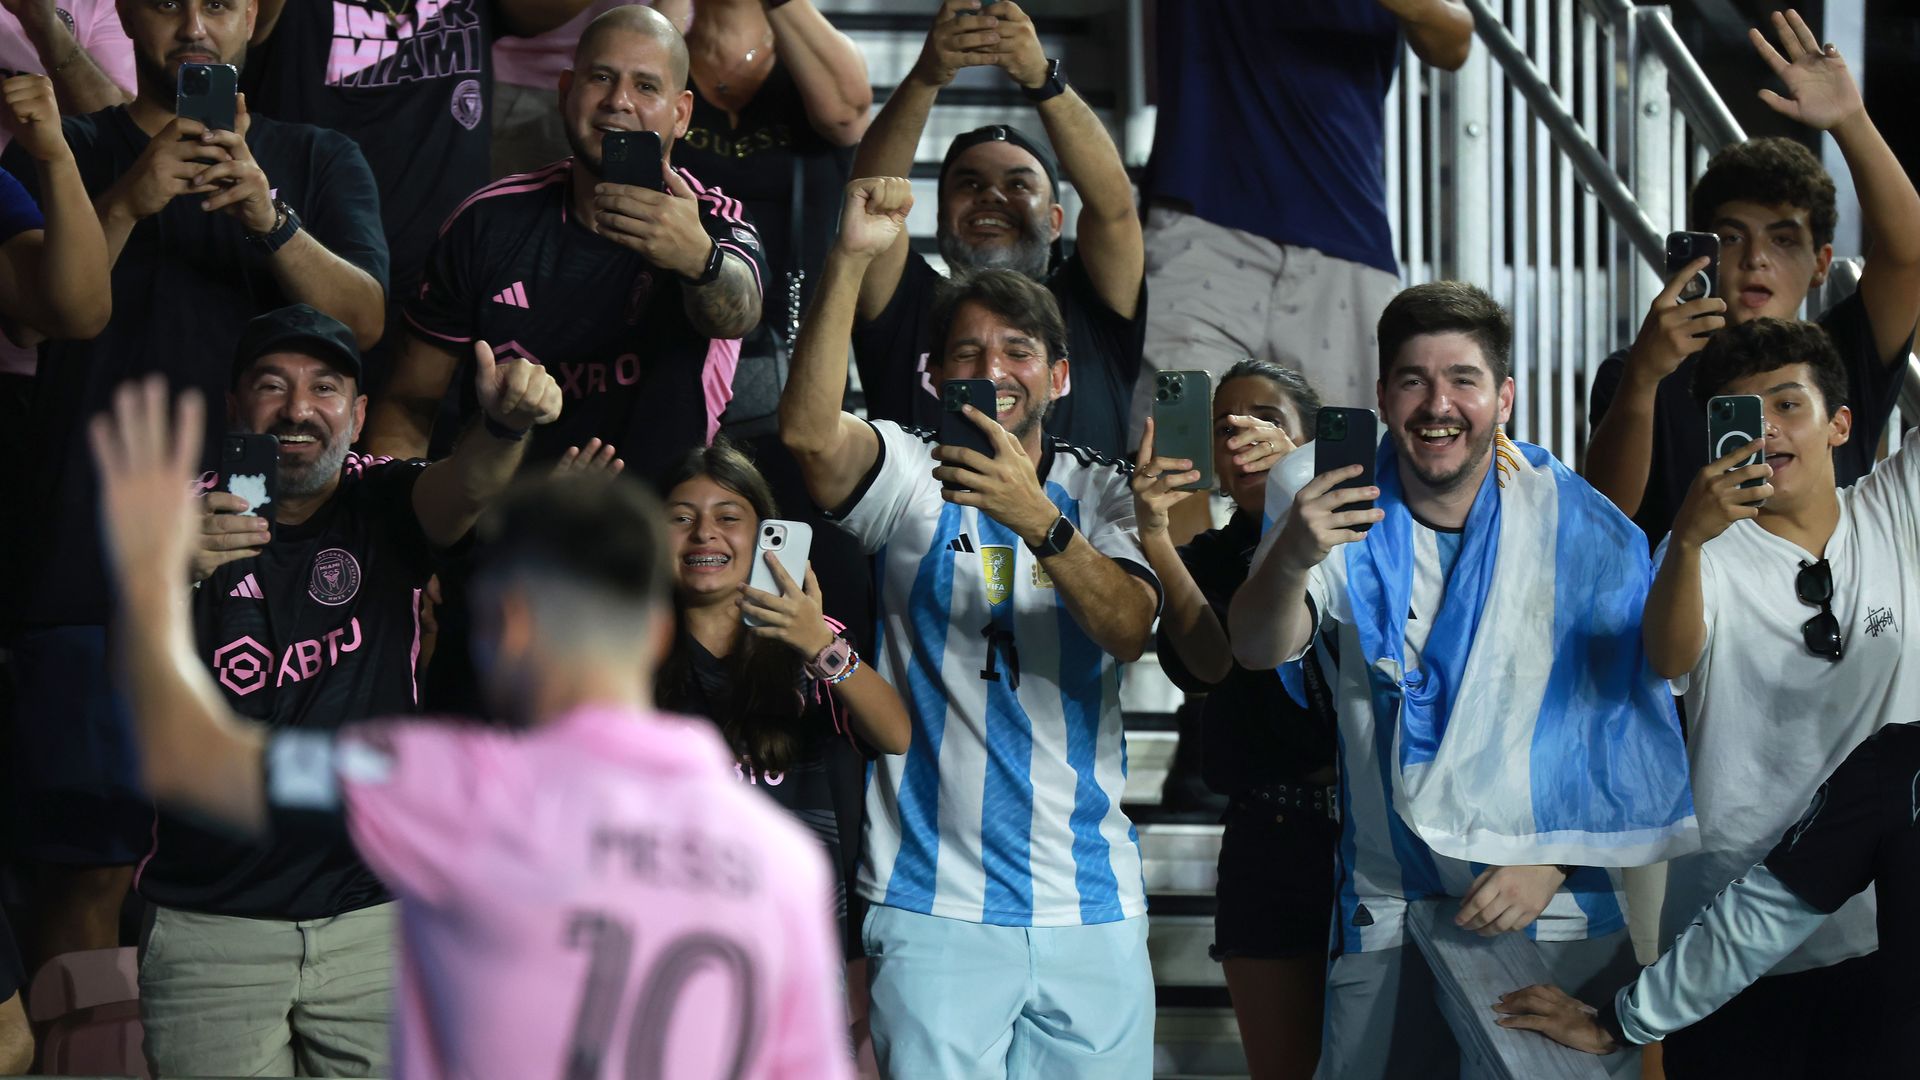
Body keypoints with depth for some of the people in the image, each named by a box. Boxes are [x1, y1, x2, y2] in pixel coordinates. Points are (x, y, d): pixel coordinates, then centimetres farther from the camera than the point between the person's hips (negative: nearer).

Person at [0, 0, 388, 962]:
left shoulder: (320, 163, 16)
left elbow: (364, 318, 0)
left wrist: (268, 216, -17)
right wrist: (126, 203, -17)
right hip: (96, 550, -1)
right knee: (93, 867, -6)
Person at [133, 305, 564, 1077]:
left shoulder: (382, 504, 3)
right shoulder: (188, 516, 1)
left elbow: (464, 489, -20)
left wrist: (506, 425, -44)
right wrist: (171, 574, -33)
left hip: (375, 910, 1)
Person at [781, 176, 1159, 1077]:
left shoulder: (1101, 493, 10)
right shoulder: (909, 476, 5)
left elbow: (1129, 628, -10)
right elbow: (809, 432, -17)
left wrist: (1038, 519, -28)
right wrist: (850, 260, -27)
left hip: (1092, 907, 2)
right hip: (934, 901, -2)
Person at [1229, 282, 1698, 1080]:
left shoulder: (1583, 534, -5)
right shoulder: (1344, 514, -1)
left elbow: (1627, 724, -2)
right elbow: (1258, 649, -17)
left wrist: (1552, 861, -11)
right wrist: (1290, 560, -39)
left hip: (1556, 905, -1)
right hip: (1386, 915, 2)